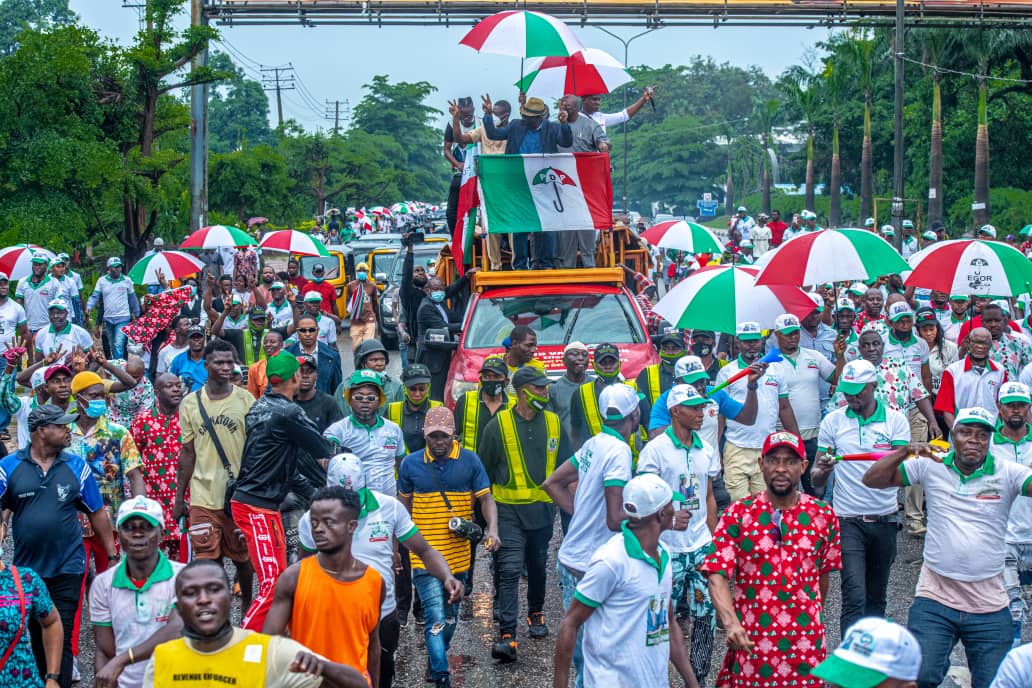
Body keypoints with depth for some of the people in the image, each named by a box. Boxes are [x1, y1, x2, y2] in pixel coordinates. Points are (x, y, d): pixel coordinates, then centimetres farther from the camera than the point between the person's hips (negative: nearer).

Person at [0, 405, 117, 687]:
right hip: (26, 569, 1)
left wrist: (112, 556, 5)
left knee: (61, 637, -5)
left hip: (67, 567, -1)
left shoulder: (76, 466, -1)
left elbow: (97, 514, 5)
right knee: (36, 636, 15)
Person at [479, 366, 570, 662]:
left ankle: (536, 614, 40)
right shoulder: (499, 424, -4)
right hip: (509, 509, -3)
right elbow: (484, 469, 4)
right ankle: (506, 635, -14)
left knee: (538, 567, 17)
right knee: (509, 570, -11)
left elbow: (565, 466, 14)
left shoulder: (553, 423, 6)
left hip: (542, 508, 3)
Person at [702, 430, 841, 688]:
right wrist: (731, 623, -29)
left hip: (805, 644, 2)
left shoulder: (823, 516, 0)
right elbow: (718, 576, -14)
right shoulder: (738, 514, -6)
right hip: (750, 641, -1)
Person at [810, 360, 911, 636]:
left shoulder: (896, 421, 2)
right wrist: (823, 470, -19)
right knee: (854, 596, -14)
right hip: (848, 520, -2)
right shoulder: (833, 421, 3)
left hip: (884, 519, 2)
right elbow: (816, 481, 4)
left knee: (876, 597, 13)